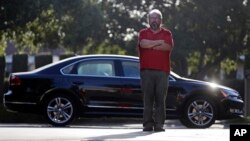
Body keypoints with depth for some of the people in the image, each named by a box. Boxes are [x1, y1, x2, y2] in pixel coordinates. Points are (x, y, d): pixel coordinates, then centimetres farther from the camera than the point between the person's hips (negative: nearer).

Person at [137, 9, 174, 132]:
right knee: (148, 98, -4)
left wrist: (150, 45, -3)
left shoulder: (167, 33, 13)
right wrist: (159, 42, -3)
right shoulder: (143, 33, 13)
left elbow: (167, 46, -6)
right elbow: (143, 44, -8)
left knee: (161, 98, -5)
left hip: (162, 71, 0)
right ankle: (148, 124, -5)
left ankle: (159, 124, -4)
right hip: (147, 71, 0)